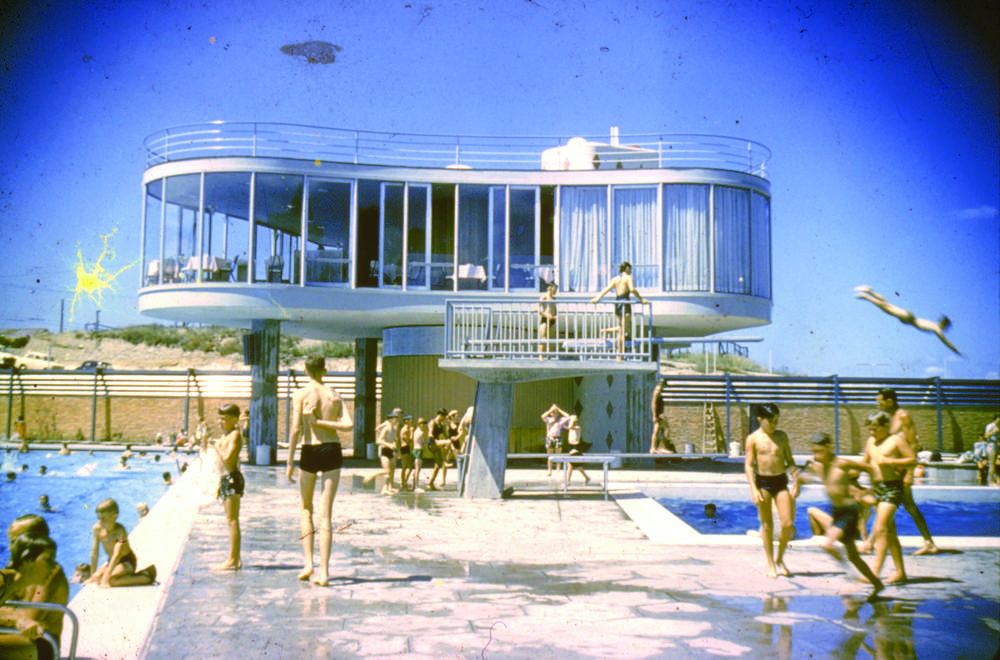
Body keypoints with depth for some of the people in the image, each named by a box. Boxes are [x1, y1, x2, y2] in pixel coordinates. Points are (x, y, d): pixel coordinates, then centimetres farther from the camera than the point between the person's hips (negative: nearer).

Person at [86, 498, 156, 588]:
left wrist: (106, 578, -38)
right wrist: (92, 576, -1)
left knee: (111, 580, -29)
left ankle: (145, 576, -14)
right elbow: (94, 553, -4)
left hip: (127, 561, -7)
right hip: (111, 562, 7)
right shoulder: (97, 528, -11)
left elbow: (117, 555, -33)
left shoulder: (119, 530, -26)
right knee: (97, 577, -17)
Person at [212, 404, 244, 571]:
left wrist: (217, 447, -10)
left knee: (232, 521, -8)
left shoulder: (235, 434, -12)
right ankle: (235, 559, 17)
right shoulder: (225, 435, 17)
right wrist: (220, 485, 22)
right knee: (231, 521, 12)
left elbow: (227, 458, -24)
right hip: (226, 478, 10)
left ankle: (232, 560, -6)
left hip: (232, 478, -10)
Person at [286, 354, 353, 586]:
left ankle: (308, 563, 11)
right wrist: (322, 422, -3)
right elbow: (348, 424, -6)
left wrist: (290, 462, -6)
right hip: (332, 450, 2)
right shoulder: (335, 395, 7)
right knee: (326, 513, 3)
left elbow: (295, 429, -9)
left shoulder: (301, 394, -2)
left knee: (306, 508, 18)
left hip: (310, 452, -2)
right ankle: (323, 571, 0)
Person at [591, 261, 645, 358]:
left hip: (617, 303, 7)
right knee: (626, 330, -6)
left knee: (621, 329, 13)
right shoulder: (628, 277, -2)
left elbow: (606, 289, 5)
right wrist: (641, 299, -14)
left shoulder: (615, 278, 15)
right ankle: (621, 355, -14)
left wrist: (597, 298, 1)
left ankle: (619, 355, 12)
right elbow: (632, 289, -18)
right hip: (625, 303, -7)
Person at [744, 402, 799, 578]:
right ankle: (770, 564, 16)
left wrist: (795, 481, 3)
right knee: (767, 525, 4)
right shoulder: (753, 438, -3)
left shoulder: (782, 436, 7)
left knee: (788, 524, -4)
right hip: (763, 482, -3)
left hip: (781, 481, 3)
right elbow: (748, 465, -4)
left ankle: (780, 559, 18)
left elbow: (789, 460, 14)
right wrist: (754, 489, -12)